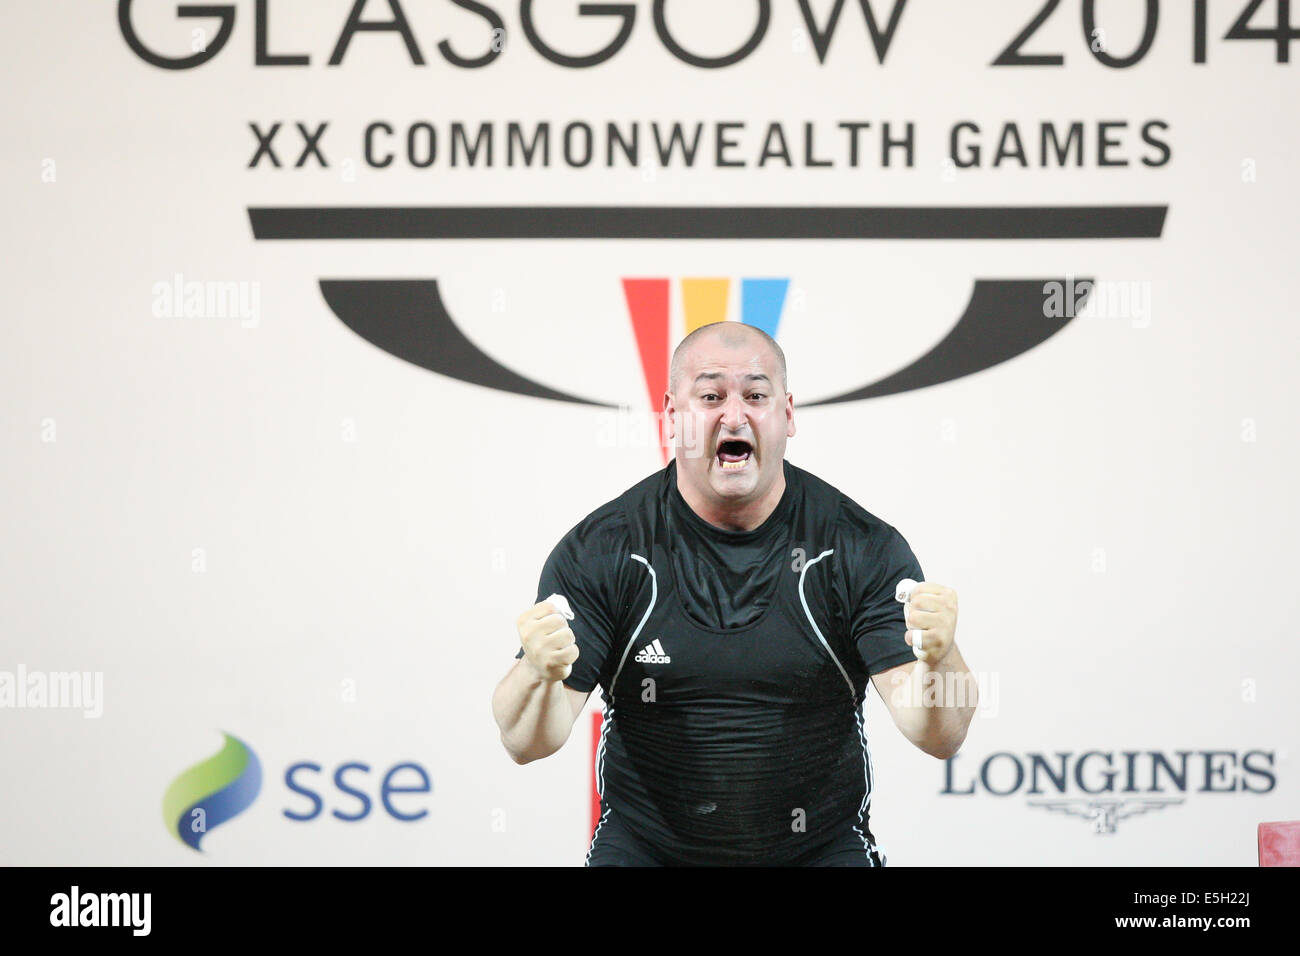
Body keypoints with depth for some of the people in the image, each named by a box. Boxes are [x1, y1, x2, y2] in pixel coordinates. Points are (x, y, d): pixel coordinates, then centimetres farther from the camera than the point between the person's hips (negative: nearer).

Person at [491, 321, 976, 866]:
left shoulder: (863, 547, -4)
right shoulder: (601, 549, -4)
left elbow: (937, 737, -12)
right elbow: (526, 744, -9)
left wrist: (937, 660, -35)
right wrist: (540, 676, -33)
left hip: (823, 845, 1)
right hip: (646, 845, -1)